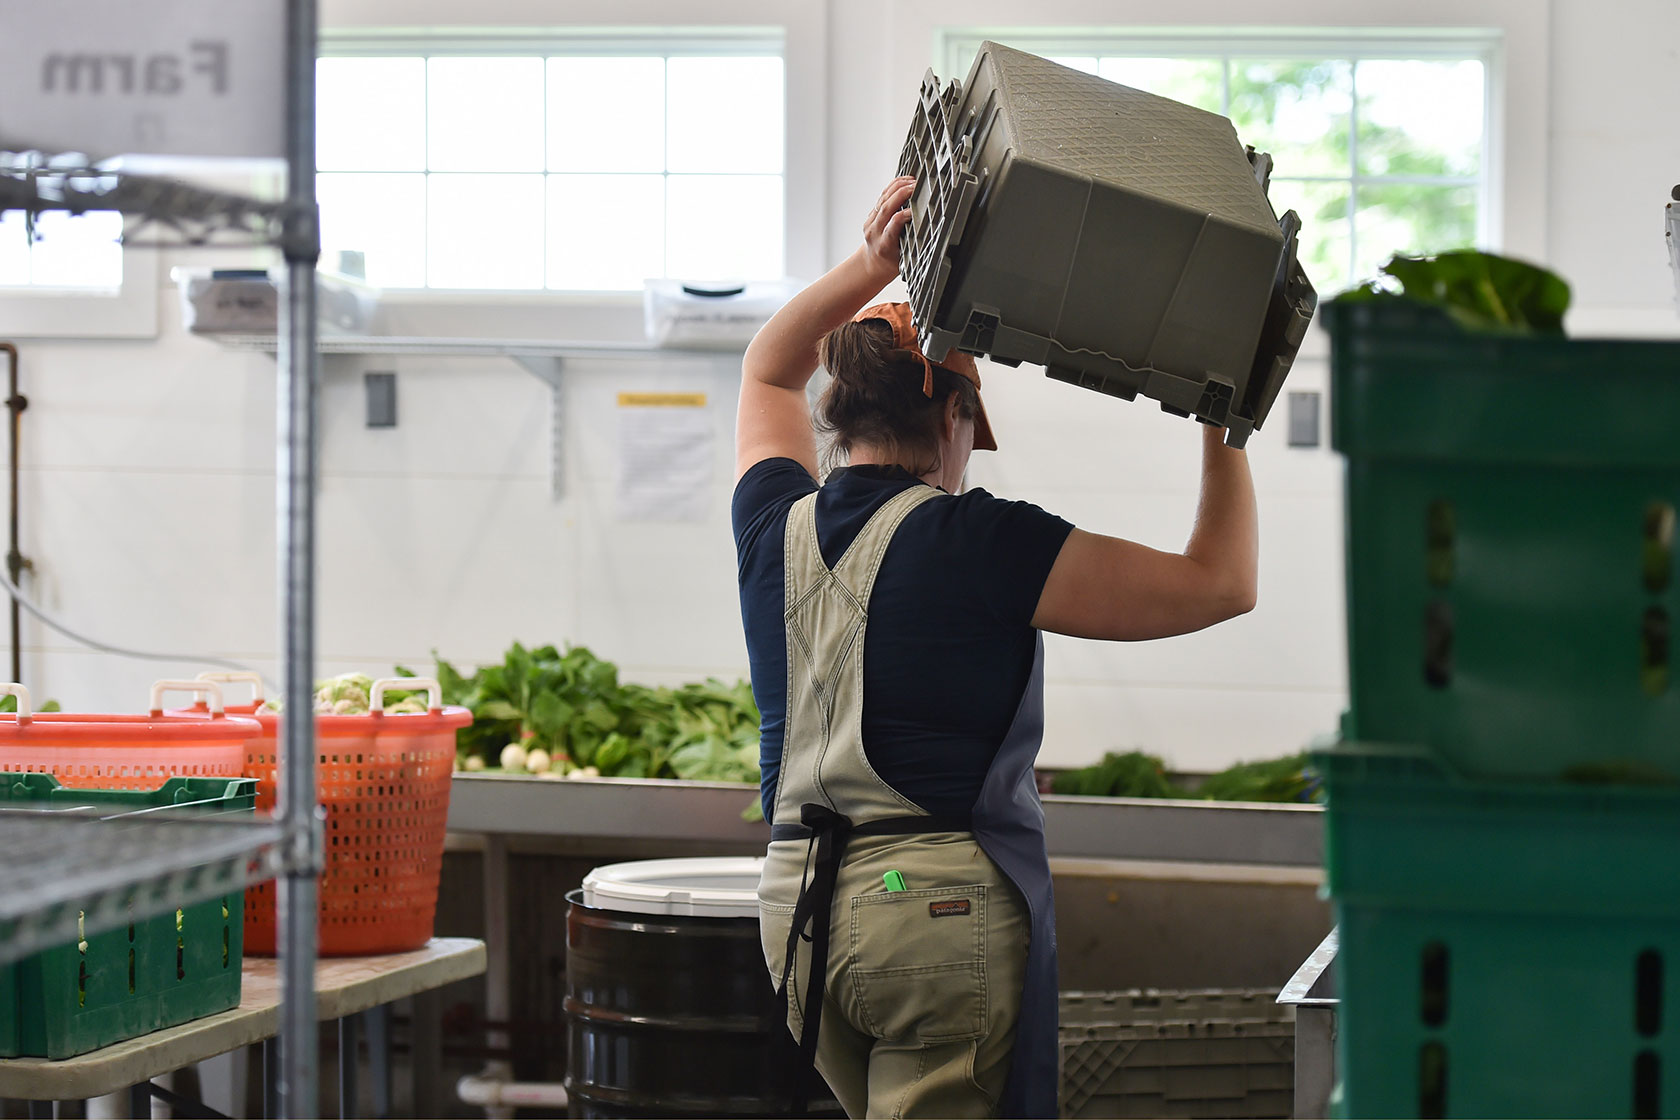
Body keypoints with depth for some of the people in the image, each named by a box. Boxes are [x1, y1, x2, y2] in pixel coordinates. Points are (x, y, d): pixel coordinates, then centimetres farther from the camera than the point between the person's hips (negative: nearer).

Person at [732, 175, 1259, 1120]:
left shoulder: (778, 526, 7)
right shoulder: (978, 544, -10)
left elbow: (771, 368, 29)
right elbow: (1220, 583, -6)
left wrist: (873, 265, 19)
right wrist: (1224, 431, 7)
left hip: (795, 904, 7)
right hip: (946, 900, -7)